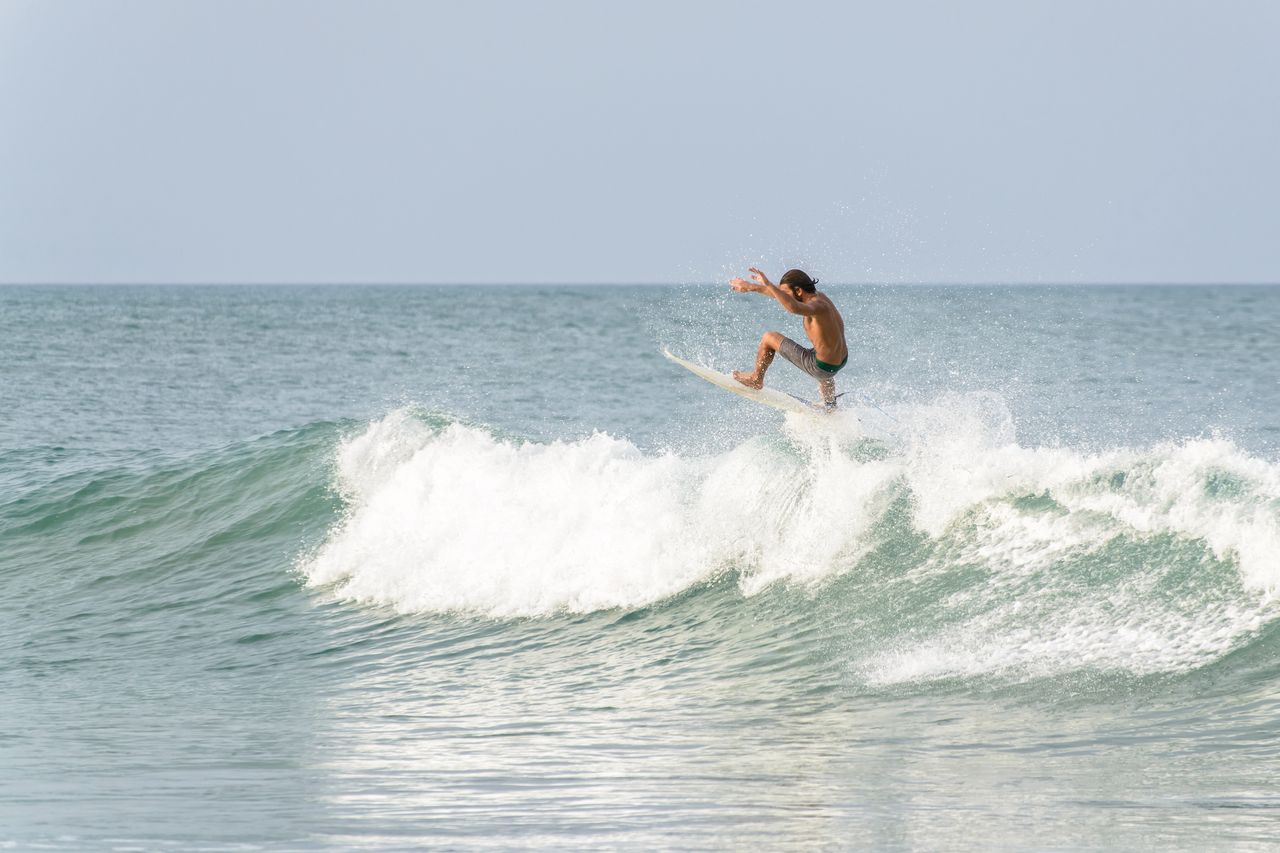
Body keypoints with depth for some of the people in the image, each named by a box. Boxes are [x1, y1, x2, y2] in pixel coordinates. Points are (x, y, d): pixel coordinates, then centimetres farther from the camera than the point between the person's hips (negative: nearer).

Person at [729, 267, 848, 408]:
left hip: (823, 367, -9)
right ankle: (830, 406, 65)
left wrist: (768, 285, -48)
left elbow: (794, 307, -51)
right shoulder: (821, 297, 1)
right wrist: (752, 287, 15)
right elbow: (779, 292, 12)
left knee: (769, 338, 1)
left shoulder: (816, 305, -27)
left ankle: (756, 379, 25)